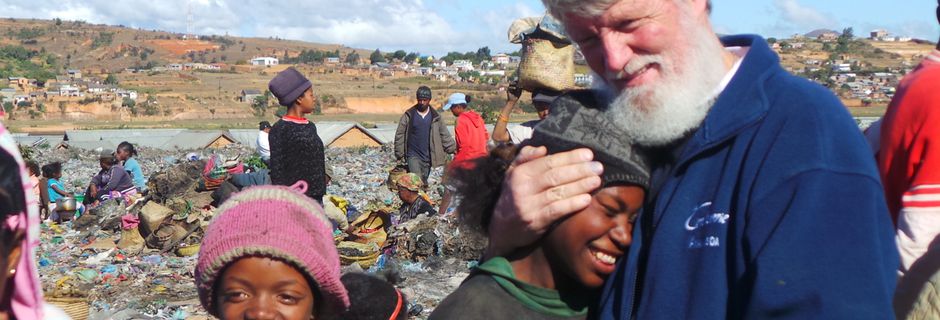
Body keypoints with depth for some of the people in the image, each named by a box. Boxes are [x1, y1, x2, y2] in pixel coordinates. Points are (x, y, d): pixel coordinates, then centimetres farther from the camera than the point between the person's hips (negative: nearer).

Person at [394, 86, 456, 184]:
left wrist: (454, 149, -2)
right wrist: (399, 155, 0)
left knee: (424, 183, 11)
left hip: (427, 157, 3)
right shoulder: (409, 115, -1)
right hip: (413, 156, -3)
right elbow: (399, 135, 3)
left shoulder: (435, 117, 6)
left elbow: (445, 136, 9)